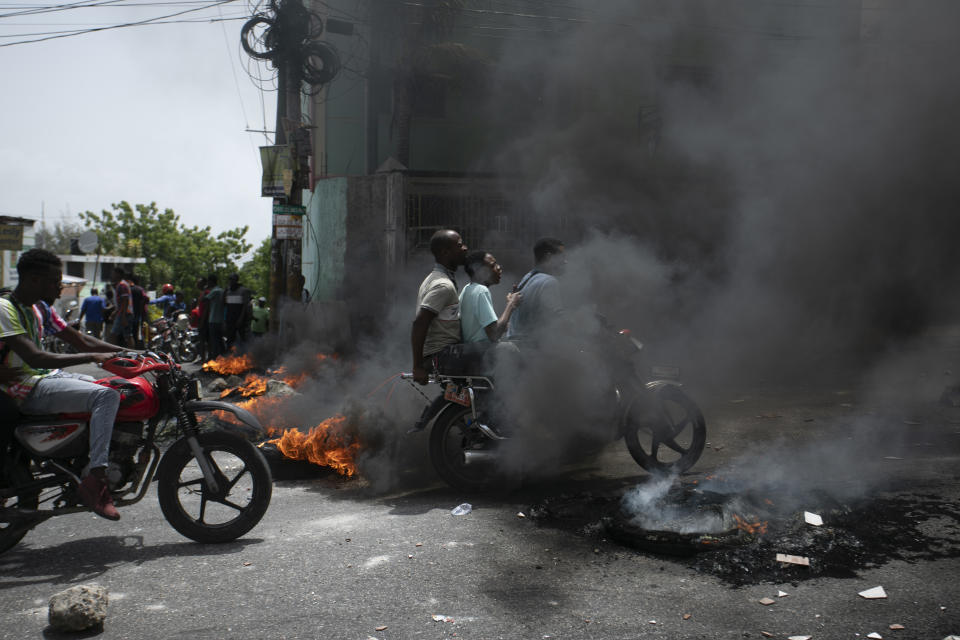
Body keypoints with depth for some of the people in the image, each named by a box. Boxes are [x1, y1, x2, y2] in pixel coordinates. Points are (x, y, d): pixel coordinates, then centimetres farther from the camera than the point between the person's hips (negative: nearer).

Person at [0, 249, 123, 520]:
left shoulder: (41, 307, 13)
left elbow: (80, 340, 14)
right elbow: (34, 358, -27)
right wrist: (91, 357, -29)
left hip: (48, 376, 10)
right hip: (25, 388, -10)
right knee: (105, 396, -26)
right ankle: (94, 481, -29)